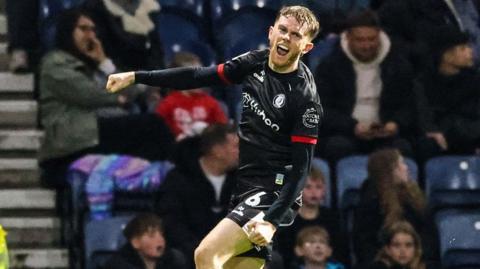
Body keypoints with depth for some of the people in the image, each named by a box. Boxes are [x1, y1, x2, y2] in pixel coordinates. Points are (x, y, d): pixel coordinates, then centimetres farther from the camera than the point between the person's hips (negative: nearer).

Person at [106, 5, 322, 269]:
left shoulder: (305, 97, -14)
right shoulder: (255, 62, 4)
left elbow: (301, 167, -16)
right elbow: (198, 77, 11)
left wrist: (272, 220, -25)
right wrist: (135, 77, 8)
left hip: (274, 194, -7)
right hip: (244, 187, 7)